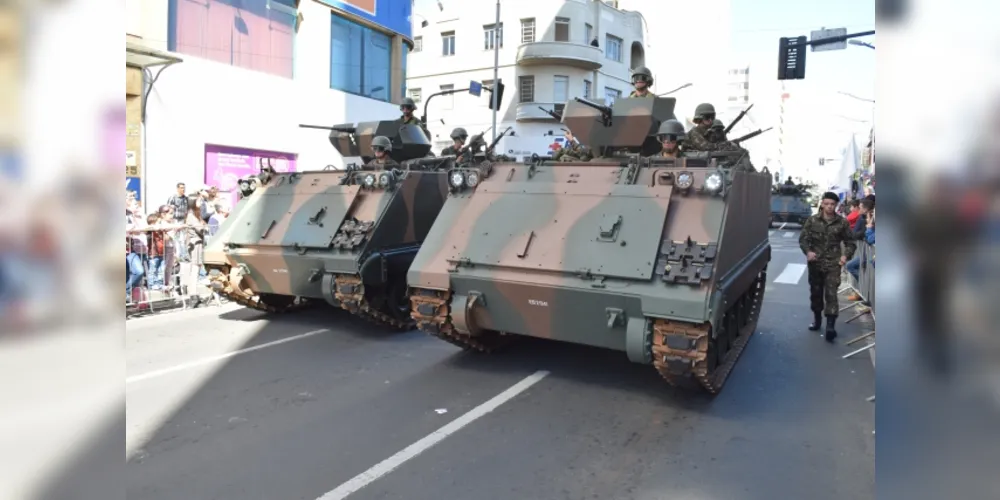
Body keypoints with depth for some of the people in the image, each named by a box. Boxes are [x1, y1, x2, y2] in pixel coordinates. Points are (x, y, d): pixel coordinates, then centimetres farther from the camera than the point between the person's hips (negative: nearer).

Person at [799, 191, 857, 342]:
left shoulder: (842, 222, -1)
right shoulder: (812, 220, 0)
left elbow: (850, 242, 7)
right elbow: (803, 238, 1)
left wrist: (846, 255, -12)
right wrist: (808, 251, -18)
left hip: (833, 264, -2)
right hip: (815, 263, 2)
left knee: (831, 294, -10)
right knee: (815, 293, 14)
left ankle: (831, 325, -13)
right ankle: (817, 319, 33)